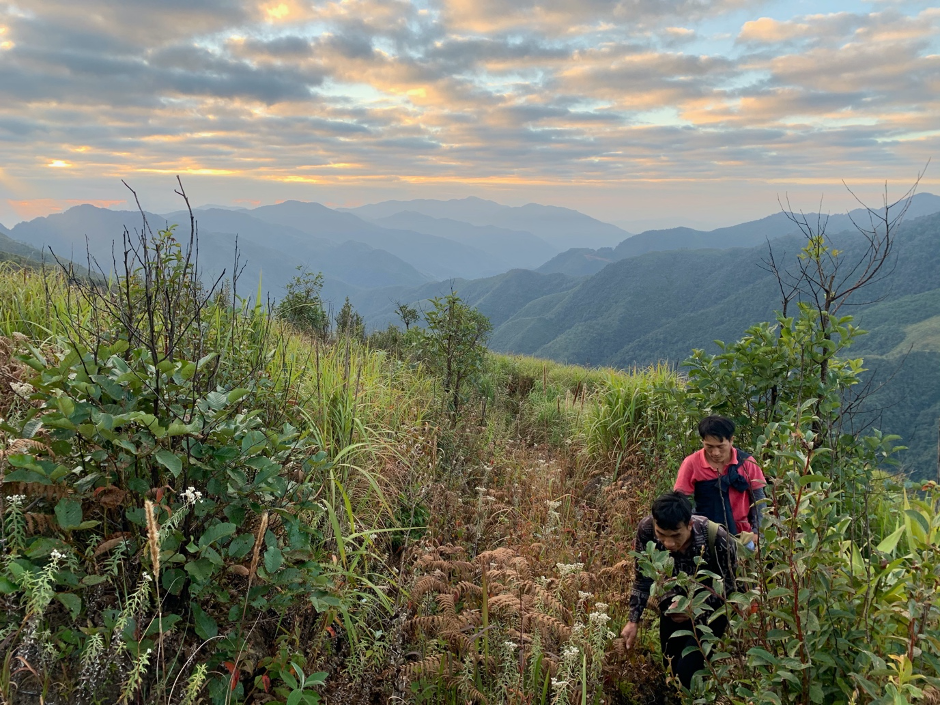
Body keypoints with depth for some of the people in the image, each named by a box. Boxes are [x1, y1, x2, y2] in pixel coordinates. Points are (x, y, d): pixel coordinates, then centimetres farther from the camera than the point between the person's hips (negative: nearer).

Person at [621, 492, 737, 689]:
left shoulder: (715, 537, -35)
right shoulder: (647, 529, -28)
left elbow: (728, 586, -16)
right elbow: (643, 578, -10)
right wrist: (633, 621, -11)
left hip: (712, 602, -3)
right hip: (676, 597, 3)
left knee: (689, 668, -13)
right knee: (671, 663, 11)